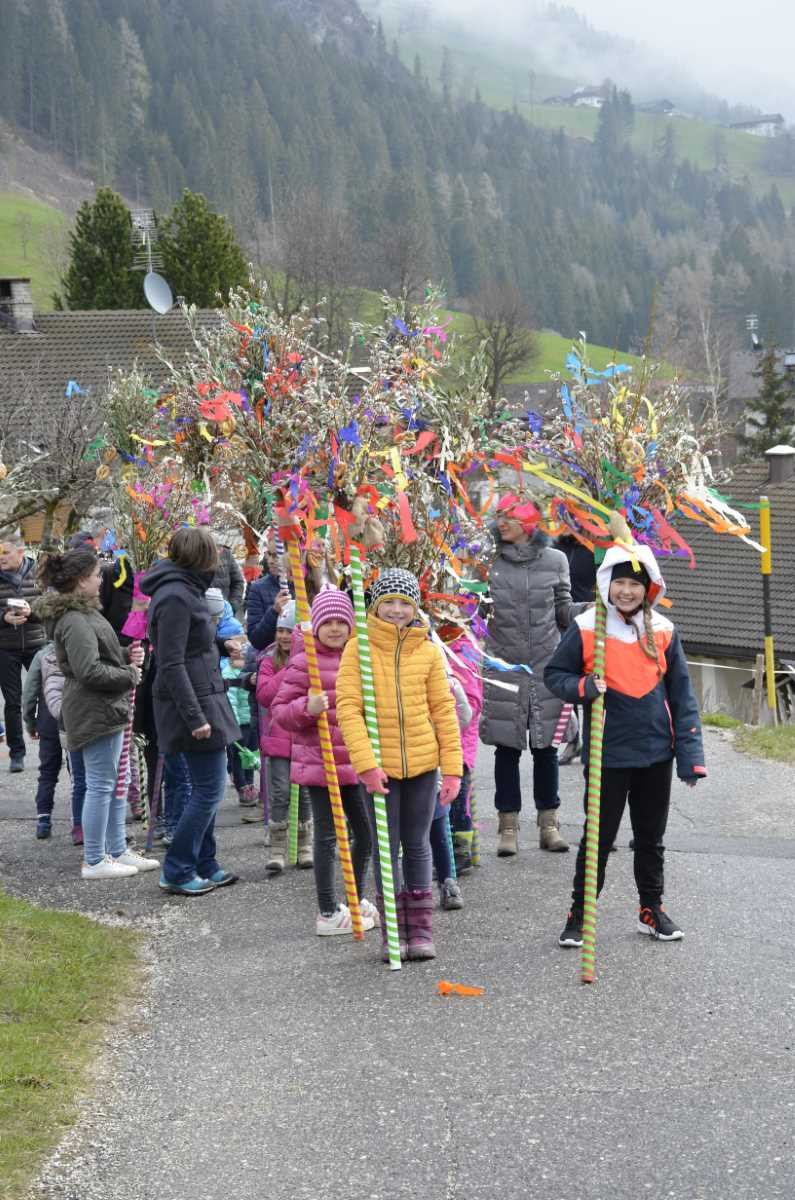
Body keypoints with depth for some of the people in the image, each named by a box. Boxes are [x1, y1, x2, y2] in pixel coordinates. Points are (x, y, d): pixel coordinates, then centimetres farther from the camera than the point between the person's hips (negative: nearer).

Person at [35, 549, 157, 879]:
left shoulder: (84, 613, 13)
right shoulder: (75, 621, -19)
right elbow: (89, 671, -24)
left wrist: (127, 655, 6)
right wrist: (129, 675, -12)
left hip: (107, 709, 11)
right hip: (95, 712, -11)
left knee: (114, 783, 17)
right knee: (100, 786, -4)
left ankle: (117, 851, 25)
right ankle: (94, 861, 3)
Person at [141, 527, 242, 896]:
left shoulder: (184, 590, 14)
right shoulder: (175, 596, -18)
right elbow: (171, 665, -22)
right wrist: (194, 717, -24)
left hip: (203, 701, 10)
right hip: (193, 703, -10)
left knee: (206, 787, 15)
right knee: (208, 789, -6)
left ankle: (204, 865, 22)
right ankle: (177, 872, -1)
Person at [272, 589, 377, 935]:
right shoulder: (304, 663, -10)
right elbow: (280, 710, -11)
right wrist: (307, 708, -28)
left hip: (354, 762, 7)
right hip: (320, 762, -7)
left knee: (365, 831, 13)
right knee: (327, 835, -1)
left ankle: (356, 900, 31)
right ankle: (328, 913, 8)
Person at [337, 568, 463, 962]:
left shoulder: (428, 651, 3)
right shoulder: (358, 649, -4)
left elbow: (443, 709, 5)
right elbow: (348, 708, -10)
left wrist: (452, 767, 0)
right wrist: (366, 763, -19)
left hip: (422, 764, 2)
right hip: (379, 766, -2)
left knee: (417, 846, 10)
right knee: (387, 848, 4)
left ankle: (420, 930, 18)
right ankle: (393, 932, 12)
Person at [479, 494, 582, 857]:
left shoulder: (555, 560, 2)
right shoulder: (489, 561, 0)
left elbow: (563, 611, 8)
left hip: (546, 664, 1)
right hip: (504, 666, 0)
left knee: (546, 746, 6)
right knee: (506, 747, 4)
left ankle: (548, 823, 16)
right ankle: (508, 826, 13)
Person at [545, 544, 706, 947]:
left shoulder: (663, 631, 1)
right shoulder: (586, 628, -7)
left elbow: (681, 696, 5)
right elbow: (554, 674, 2)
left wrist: (691, 755, 0)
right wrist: (583, 687, -20)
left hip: (656, 753, 3)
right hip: (608, 753, -3)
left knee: (650, 837, 16)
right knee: (598, 838, 4)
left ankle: (652, 909, 30)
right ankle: (579, 914, 16)